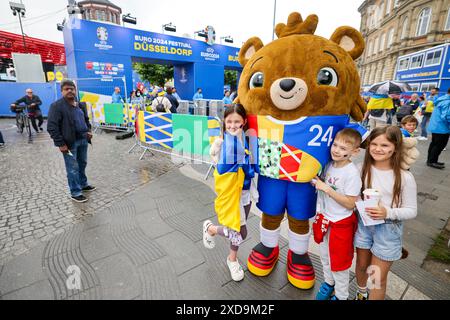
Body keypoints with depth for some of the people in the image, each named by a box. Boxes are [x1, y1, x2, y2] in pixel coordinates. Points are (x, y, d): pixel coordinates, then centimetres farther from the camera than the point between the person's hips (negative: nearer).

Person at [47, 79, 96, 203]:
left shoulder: (81, 105, 11)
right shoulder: (56, 106, -11)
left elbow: (86, 119, 26)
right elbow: (51, 127, -14)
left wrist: (88, 130, 8)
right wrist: (60, 143, -18)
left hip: (83, 140, 7)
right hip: (69, 142, -7)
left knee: (82, 164, 19)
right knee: (73, 168, -1)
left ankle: (83, 184, 36)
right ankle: (75, 193, 9)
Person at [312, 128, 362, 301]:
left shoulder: (352, 173, -23)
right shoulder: (329, 165, -4)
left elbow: (350, 203, -22)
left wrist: (327, 189, -27)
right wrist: (316, 182, -10)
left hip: (341, 223, -6)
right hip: (324, 218, 6)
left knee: (339, 261, 14)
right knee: (324, 255, 24)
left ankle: (341, 295, 38)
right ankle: (328, 283, 50)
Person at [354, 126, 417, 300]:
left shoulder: (405, 177, -16)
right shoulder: (364, 169, -7)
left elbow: (411, 211, -10)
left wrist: (388, 213, -26)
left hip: (388, 229, -3)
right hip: (364, 224, 3)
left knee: (379, 278, 8)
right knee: (361, 266, 23)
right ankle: (361, 293, 52)